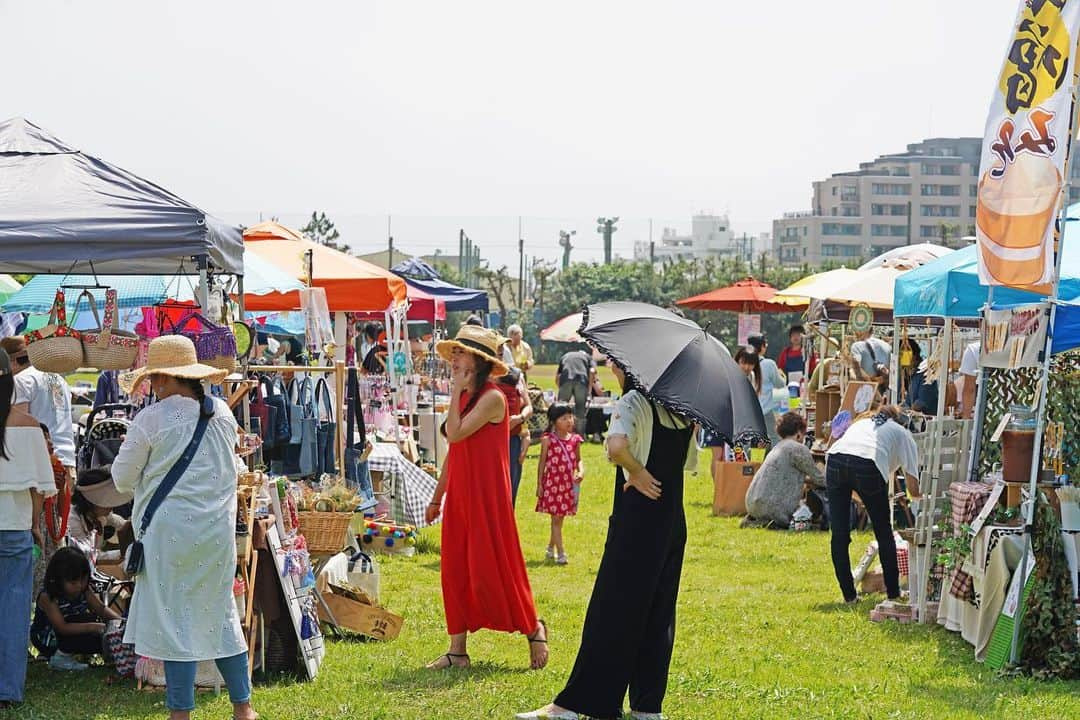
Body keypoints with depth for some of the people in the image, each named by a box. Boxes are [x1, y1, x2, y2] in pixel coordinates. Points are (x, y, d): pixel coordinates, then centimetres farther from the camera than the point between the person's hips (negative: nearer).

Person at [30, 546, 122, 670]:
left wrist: (118, 620, -21)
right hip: (46, 639, -7)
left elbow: (101, 609, -1)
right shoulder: (47, 597, -27)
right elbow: (62, 627, -34)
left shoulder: (83, 591, -7)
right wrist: (92, 627, -43)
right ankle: (60, 656, -16)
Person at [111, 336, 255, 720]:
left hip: (170, 529, -5)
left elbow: (122, 479, -3)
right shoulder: (223, 414, 6)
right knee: (221, 614, 15)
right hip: (218, 529, 5)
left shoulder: (151, 419, -10)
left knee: (175, 617, 0)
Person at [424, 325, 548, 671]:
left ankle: (533, 629, 15)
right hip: (459, 496, 8)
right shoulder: (464, 397, 13)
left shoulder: (492, 398, -13)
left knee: (491, 569, -4)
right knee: (456, 570, 6)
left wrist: (456, 390, -16)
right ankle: (457, 651, 10)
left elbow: (455, 434, -24)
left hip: (486, 496, -8)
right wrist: (437, 498, 20)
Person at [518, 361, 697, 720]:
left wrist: (638, 473, -14)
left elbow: (617, 446, -30)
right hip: (673, 520, 8)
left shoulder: (633, 401, -12)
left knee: (611, 610, -5)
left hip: (637, 519, -7)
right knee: (658, 613, 11)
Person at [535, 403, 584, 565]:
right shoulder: (548, 440, -7)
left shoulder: (575, 439, 3)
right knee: (556, 518, -2)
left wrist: (580, 472, -9)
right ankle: (561, 553, -1)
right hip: (552, 482, -4)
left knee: (560, 518, 13)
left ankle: (551, 548, 31)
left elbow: (578, 459, 12)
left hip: (569, 484, 4)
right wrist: (539, 484, -4)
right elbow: (542, 463, -3)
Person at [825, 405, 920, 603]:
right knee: (884, 533, 14)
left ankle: (849, 594, 12)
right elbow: (913, 487, 22)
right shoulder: (902, 433, 29)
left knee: (839, 534, 10)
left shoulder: (860, 423, 40)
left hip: (835, 459, 3)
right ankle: (893, 592, 20)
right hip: (868, 465, -3)